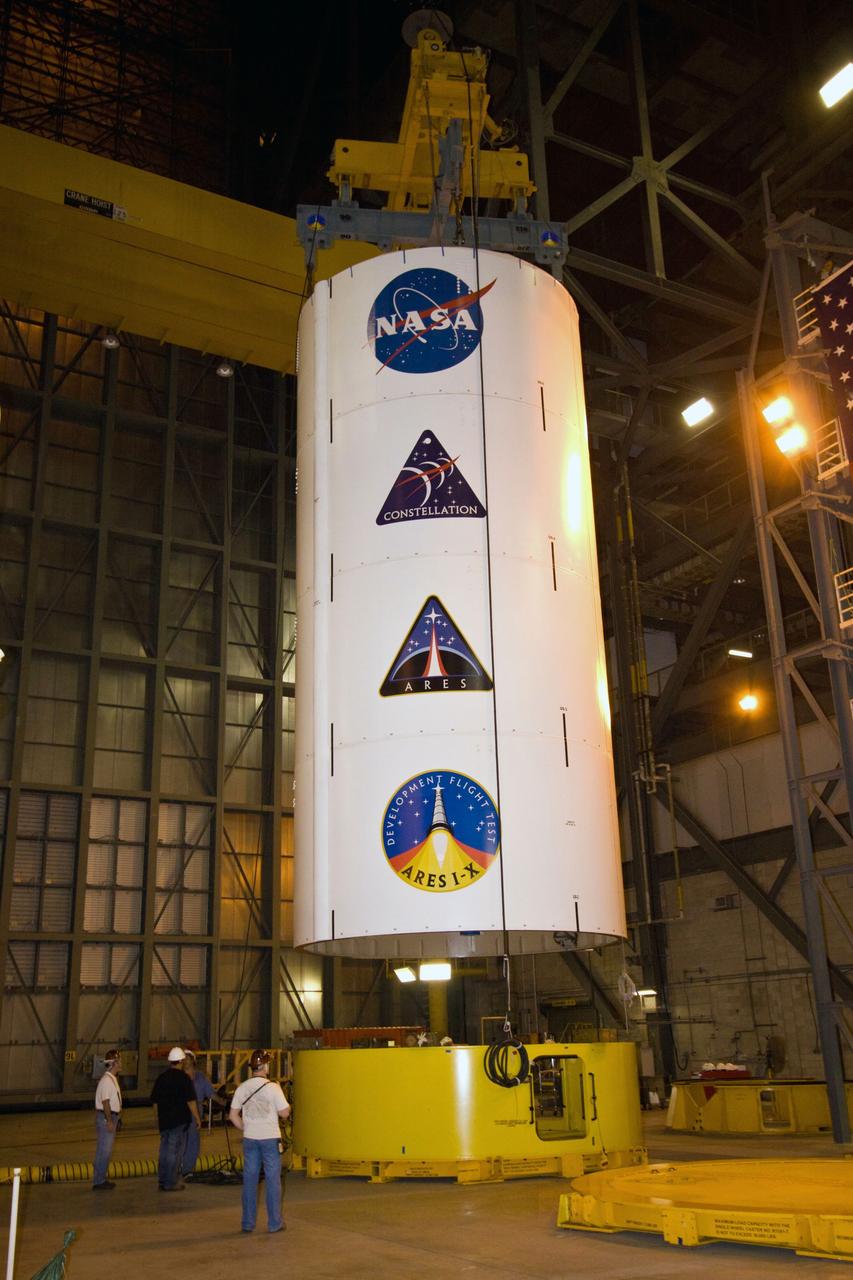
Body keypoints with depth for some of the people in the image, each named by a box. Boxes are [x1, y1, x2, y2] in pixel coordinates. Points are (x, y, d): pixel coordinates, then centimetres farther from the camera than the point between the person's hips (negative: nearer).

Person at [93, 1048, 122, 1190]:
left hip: (112, 1117, 10)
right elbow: (105, 1102, -21)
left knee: (106, 1150, 15)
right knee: (104, 1150, -6)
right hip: (106, 1118, -10)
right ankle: (99, 1182, -1)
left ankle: (102, 1179, 22)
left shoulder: (113, 1079, 14)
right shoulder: (106, 1080, -17)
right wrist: (110, 1121, -22)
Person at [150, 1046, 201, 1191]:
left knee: (165, 1150, 16)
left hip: (164, 1120, 6)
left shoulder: (161, 1078, 8)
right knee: (175, 1150, 0)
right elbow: (191, 1100, -14)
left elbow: (155, 1100, 15)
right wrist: (197, 1118, -6)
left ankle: (162, 1180, 23)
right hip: (179, 1120, -6)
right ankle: (170, 1183, 2)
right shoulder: (183, 1078, -12)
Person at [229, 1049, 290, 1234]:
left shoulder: (242, 1088, 0)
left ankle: (248, 1223, 16)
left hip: (249, 1140, 3)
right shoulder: (273, 1087, -12)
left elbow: (233, 1115, 2)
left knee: (249, 1180, 11)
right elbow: (284, 1113, -10)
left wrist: (245, 1128, 12)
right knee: (273, 1180, 6)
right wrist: (288, 1106, 10)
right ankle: (274, 1223, 11)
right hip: (270, 1139, -3)